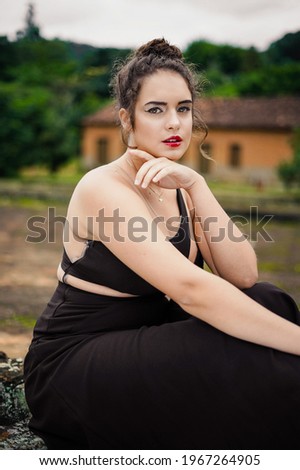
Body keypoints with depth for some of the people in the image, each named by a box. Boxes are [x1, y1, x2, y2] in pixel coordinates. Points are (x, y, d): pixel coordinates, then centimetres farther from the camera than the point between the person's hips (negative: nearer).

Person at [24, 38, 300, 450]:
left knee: (266, 302, -9)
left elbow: (243, 276, -9)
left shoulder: (179, 187, 5)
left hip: (139, 346, 8)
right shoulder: (105, 189, -20)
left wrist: (195, 185, -19)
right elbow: (191, 289, -32)